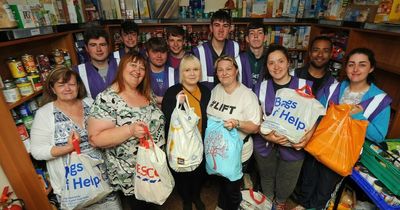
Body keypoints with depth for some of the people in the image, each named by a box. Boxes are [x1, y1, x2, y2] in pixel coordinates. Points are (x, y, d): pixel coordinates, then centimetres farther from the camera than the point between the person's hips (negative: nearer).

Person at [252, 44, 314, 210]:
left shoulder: (305, 86, -8)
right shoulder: (260, 88, -4)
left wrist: (308, 135, -17)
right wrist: (266, 135, -19)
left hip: (294, 146, 0)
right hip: (265, 145, 1)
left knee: (287, 183, 19)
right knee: (267, 178, 22)